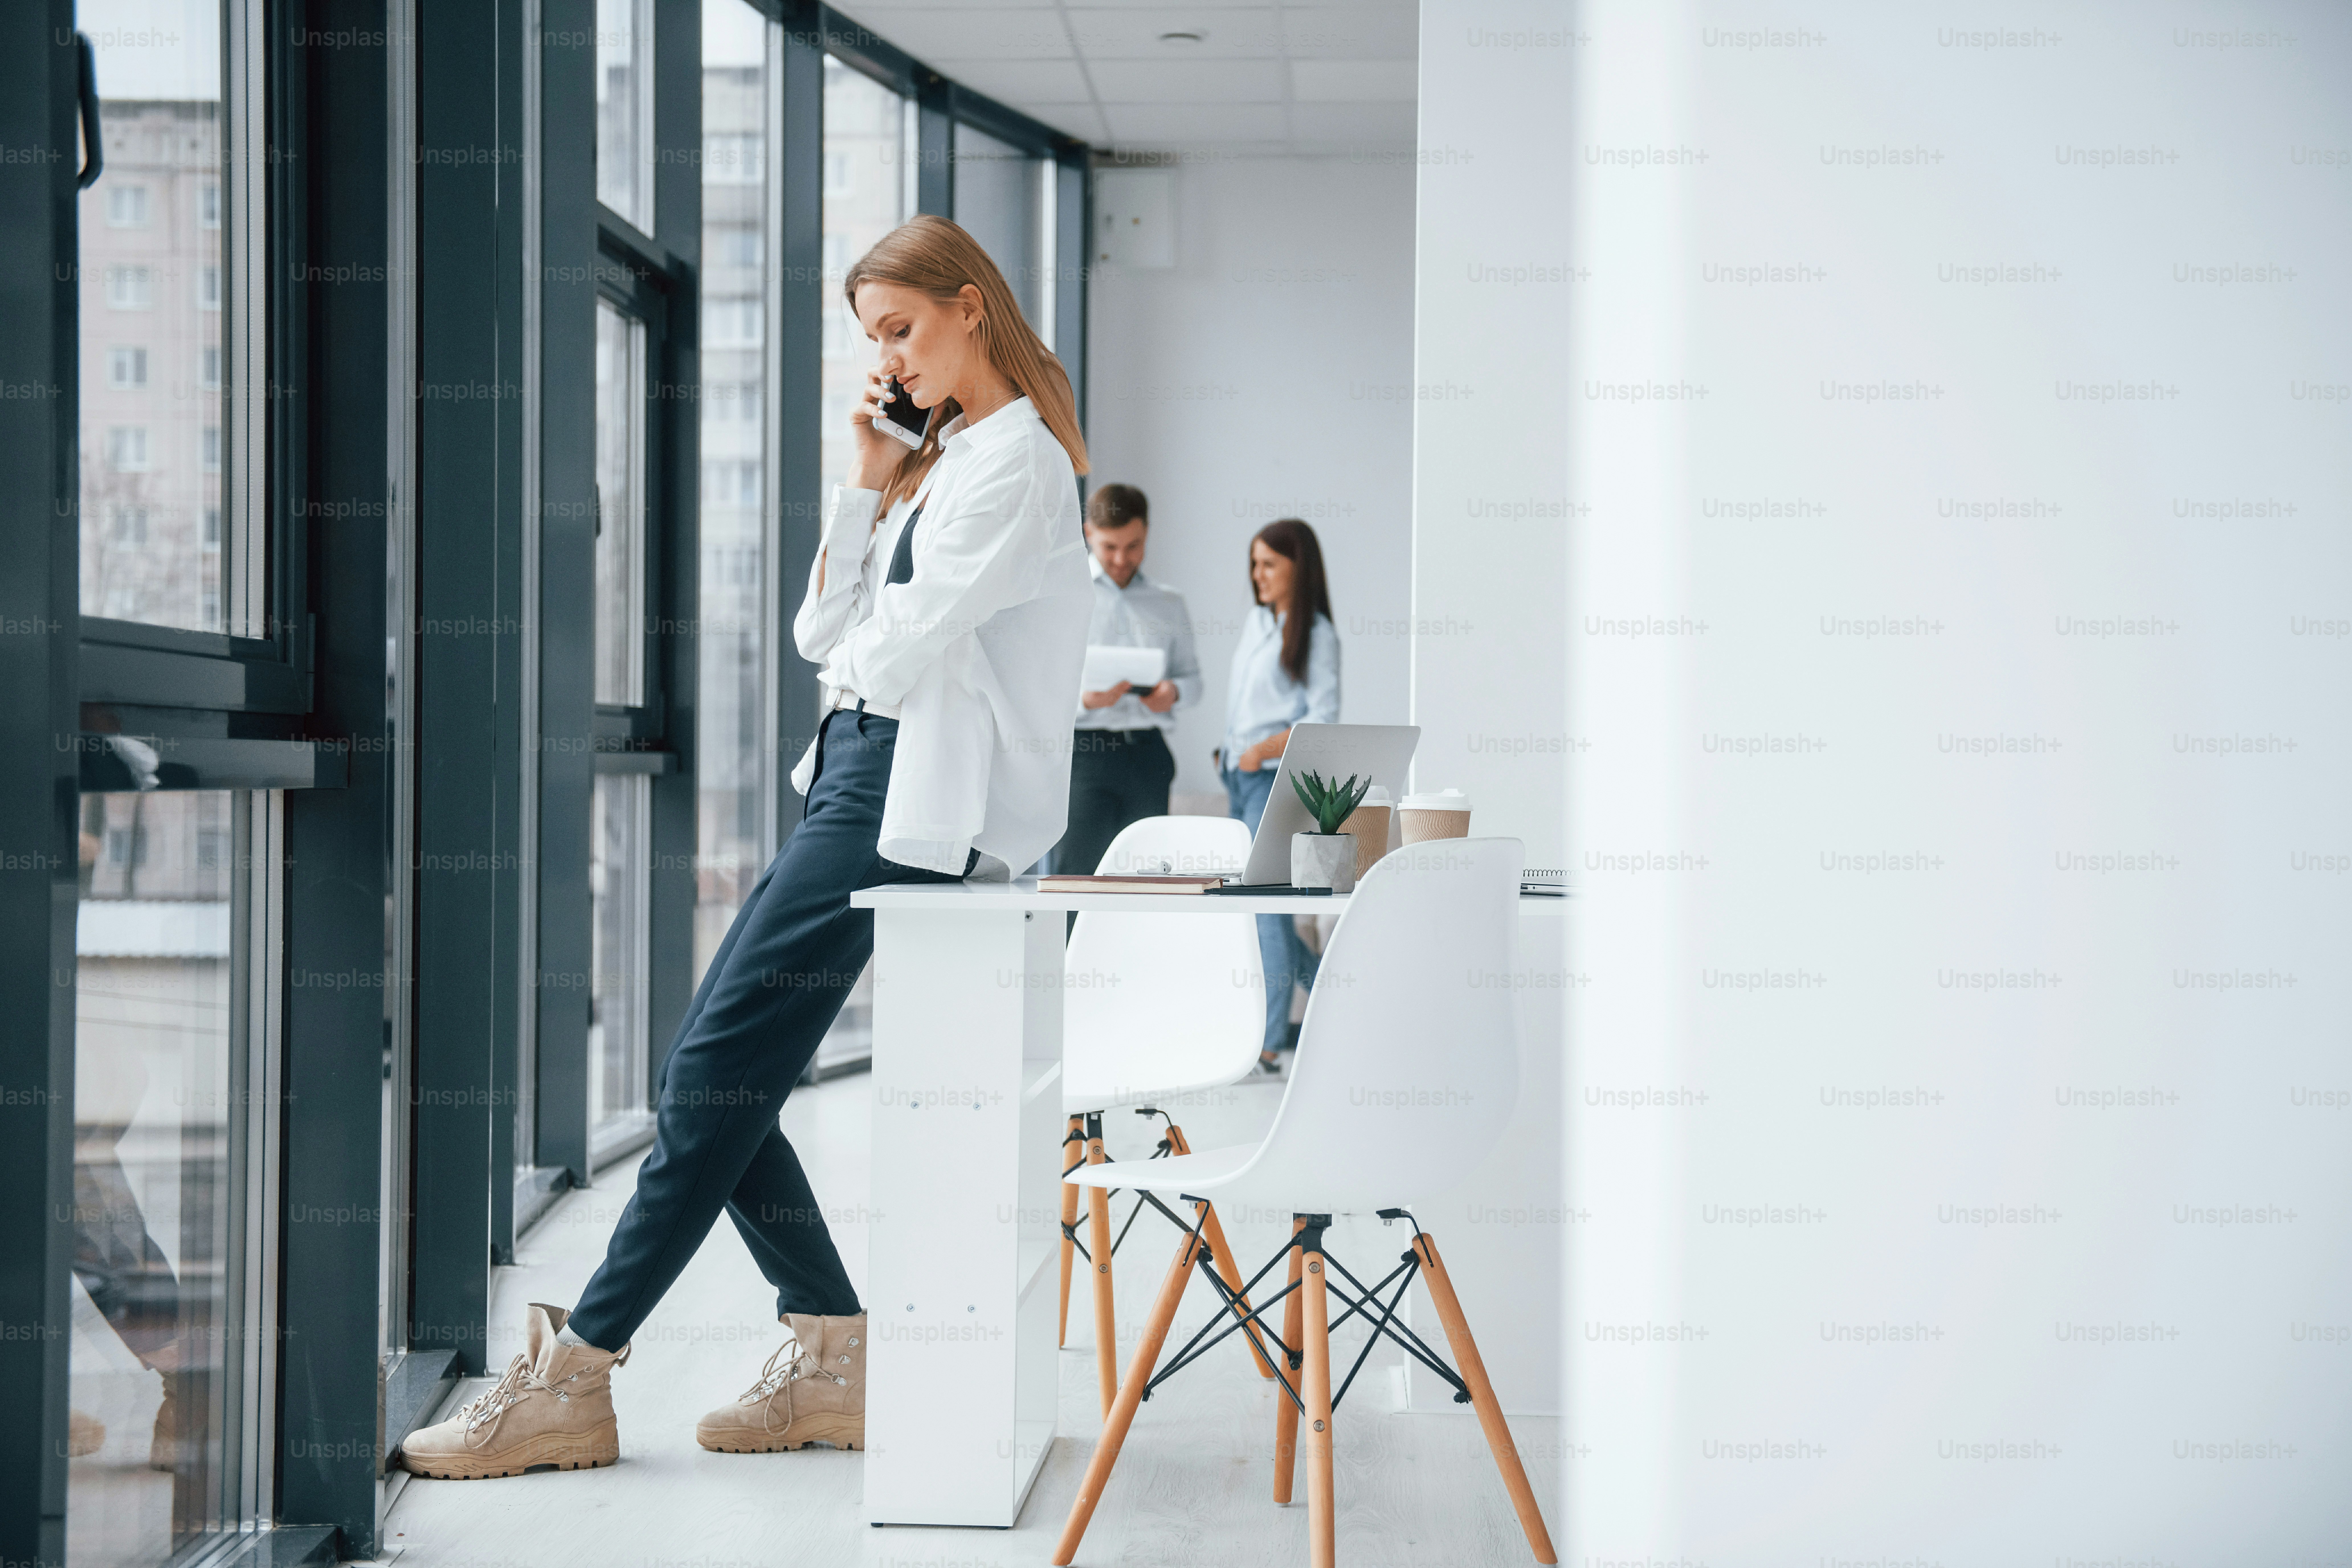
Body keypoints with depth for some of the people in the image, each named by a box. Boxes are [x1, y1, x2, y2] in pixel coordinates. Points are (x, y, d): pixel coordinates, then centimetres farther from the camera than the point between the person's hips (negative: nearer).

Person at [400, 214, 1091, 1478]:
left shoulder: (1016, 457, -7)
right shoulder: (943, 456, 23)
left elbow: (900, 649, -15)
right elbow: (825, 635, 17)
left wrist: (857, 644, 8)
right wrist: (868, 481, 9)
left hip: (909, 797, -10)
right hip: (856, 775, 10)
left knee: (716, 1076, -12)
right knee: (717, 1076, 3)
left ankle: (575, 1374, -9)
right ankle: (833, 1361, 7)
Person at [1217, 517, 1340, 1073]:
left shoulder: (1316, 635, -7)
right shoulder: (1255, 621, 15)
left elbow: (1324, 716, -13)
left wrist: (1268, 747, -23)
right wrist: (1229, 754, 14)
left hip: (1280, 778, -8)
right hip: (1240, 776, 8)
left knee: (1266, 903, -12)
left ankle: (1267, 1043, -10)